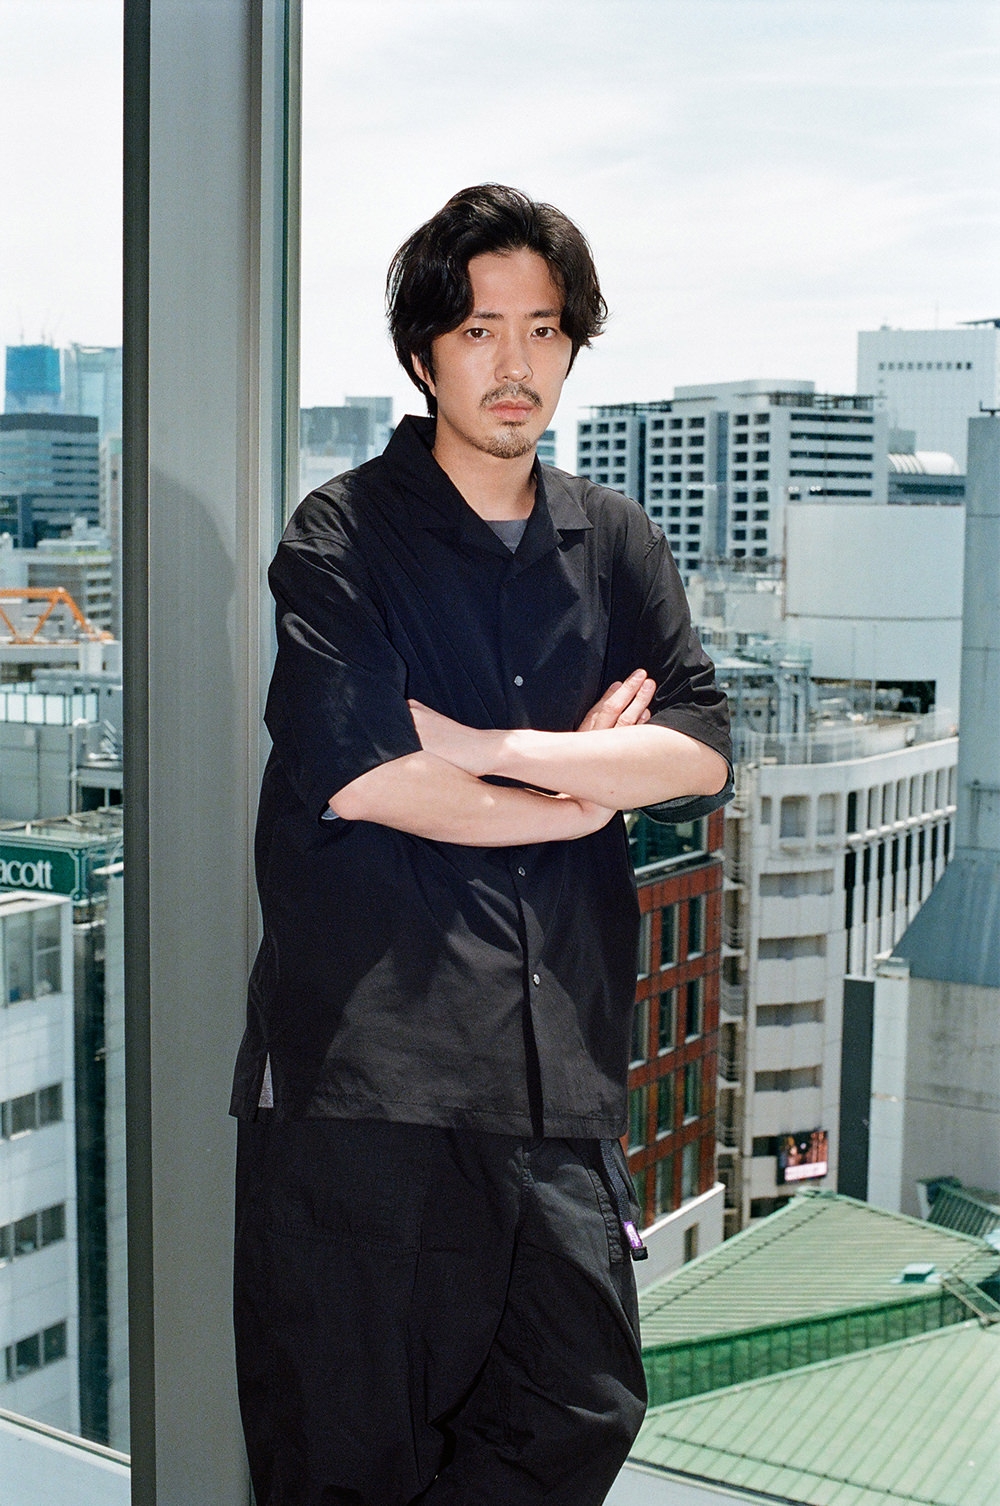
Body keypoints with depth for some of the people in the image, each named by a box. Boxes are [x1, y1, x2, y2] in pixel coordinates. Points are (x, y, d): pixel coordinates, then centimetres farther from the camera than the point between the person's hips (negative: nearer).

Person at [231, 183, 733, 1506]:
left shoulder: (620, 547, 14)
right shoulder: (342, 541, -1)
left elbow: (702, 758, 2)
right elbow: (351, 774, -15)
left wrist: (489, 745, -10)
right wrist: (584, 788, -4)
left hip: (560, 1069, 5)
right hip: (366, 1062, -4)